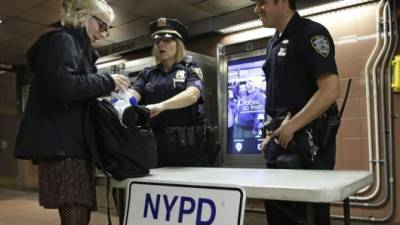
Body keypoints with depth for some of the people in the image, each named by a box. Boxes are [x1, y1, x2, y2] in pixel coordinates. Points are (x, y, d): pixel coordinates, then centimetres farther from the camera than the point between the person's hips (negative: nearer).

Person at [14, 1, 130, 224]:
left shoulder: (78, 46, 26)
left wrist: (108, 89, 12)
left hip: (71, 143, 10)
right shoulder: (62, 40, -4)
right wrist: (108, 81, -11)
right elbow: (64, 85, -22)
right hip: (62, 144, -10)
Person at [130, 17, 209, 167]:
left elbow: (192, 95, -16)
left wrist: (160, 106, -34)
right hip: (154, 143, 3)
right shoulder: (147, 74, 14)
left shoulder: (191, 70, 4)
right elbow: (133, 94, -4)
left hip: (186, 145, -2)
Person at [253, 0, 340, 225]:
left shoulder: (311, 33, -8)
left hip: (306, 138, -8)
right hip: (281, 136, 9)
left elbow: (330, 90, -19)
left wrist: (291, 126, -19)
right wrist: (272, 133, 15)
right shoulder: (274, 43, 17)